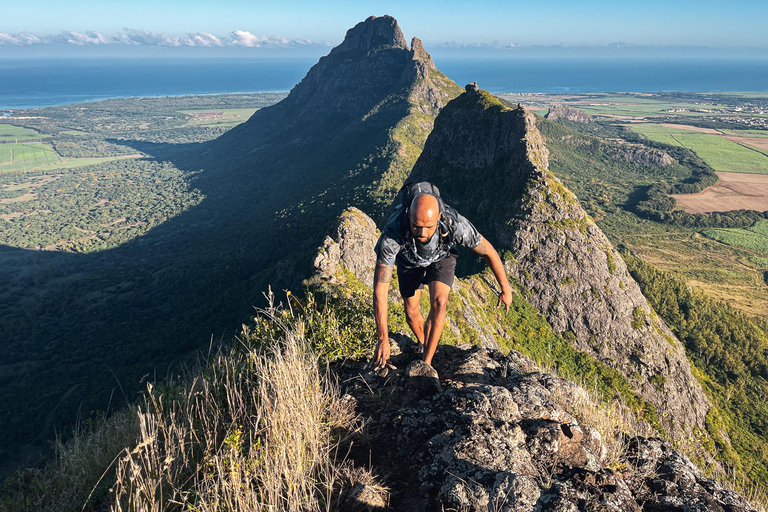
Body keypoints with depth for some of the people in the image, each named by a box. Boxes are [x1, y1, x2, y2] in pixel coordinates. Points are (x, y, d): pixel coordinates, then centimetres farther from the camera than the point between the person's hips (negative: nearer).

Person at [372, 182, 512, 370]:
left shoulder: (455, 224, -43)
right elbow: (380, 287, -40)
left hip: (442, 255, 0)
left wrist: (505, 288, -11)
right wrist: (383, 339, -42)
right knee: (412, 313, 4)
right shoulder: (392, 233, -45)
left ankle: (426, 363, -9)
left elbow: (488, 251, -23)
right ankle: (423, 342, 39)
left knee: (438, 303, -23)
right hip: (409, 258, 1)